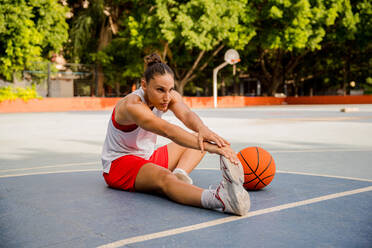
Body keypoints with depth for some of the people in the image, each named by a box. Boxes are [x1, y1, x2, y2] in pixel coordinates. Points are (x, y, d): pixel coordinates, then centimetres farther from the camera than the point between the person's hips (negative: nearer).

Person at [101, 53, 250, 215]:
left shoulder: (171, 97, -6)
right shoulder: (132, 105, -29)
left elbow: (187, 115, -27)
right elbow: (168, 131, -44)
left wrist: (203, 130, -52)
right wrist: (209, 147, -55)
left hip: (148, 158, 9)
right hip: (119, 164, -9)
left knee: (200, 140, 5)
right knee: (163, 177, -41)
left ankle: (180, 174, -26)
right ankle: (218, 199, -68)